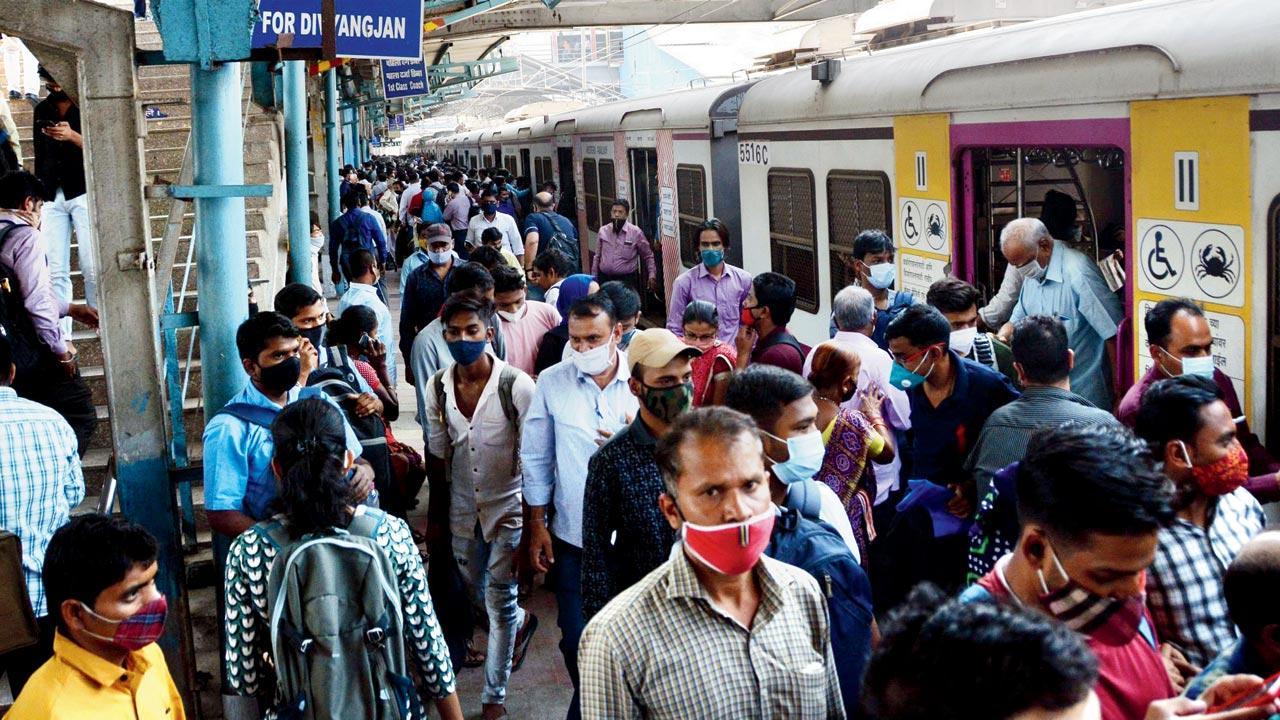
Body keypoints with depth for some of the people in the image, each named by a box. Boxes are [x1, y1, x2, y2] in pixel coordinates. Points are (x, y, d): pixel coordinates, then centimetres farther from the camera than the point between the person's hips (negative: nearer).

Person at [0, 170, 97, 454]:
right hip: (36, 353, -8)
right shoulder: (26, 236, -13)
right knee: (80, 417, 0)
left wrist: (71, 309, 26)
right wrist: (61, 349, -11)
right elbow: (37, 301, -20)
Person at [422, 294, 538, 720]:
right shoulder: (437, 387, -5)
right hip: (463, 509, 5)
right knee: (478, 594, 21)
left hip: (508, 508, -5)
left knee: (500, 601, 3)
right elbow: (438, 455, 5)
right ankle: (522, 622, 53)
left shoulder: (516, 386, -20)